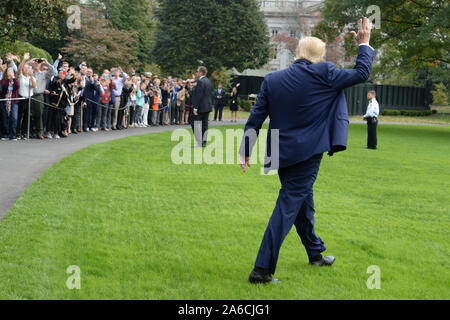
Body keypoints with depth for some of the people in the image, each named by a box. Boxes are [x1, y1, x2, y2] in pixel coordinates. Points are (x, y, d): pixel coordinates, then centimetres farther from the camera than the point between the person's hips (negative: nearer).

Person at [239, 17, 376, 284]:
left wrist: (246, 151, 8)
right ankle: (262, 269, -11)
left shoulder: (272, 80, 2)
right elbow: (361, 73, -1)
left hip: (281, 153, 6)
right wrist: (365, 44, 14)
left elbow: (256, 117, 2)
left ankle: (316, 253, 41)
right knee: (288, 207, -6)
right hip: (307, 153, -6)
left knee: (303, 202, 23)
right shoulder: (324, 74, -11)